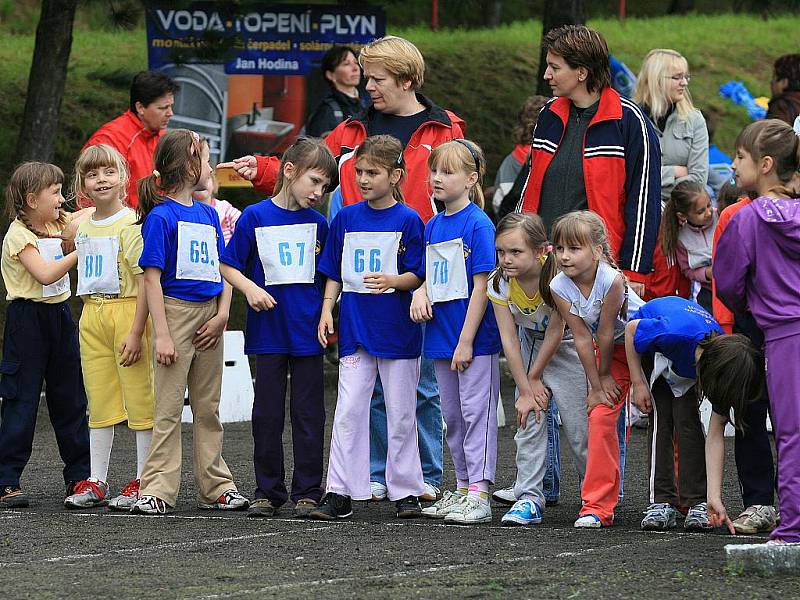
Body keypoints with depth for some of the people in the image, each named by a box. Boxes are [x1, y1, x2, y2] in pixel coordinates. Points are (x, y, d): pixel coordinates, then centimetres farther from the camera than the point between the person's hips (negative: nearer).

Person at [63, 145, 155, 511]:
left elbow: (145, 280, -14)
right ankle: (96, 482, 14)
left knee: (140, 398, -3)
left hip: (127, 309, -7)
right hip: (91, 316, 7)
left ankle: (143, 482, 1)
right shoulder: (84, 226, 12)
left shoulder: (131, 224, -10)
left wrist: (136, 332, -19)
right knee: (99, 400, 10)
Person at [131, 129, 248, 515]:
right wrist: (162, 334, -16)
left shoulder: (208, 215, 12)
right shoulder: (161, 216, -9)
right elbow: (152, 278, -11)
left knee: (208, 407, 12)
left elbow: (223, 269, 15)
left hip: (209, 316, 6)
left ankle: (215, 486, 17)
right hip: (176, 312, -6)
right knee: (169, 409, -5)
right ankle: (158, 489, -4)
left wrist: (222, 315, -2)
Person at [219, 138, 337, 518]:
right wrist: (250, 288, -14)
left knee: (309, 415, 2)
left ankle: (307, 493, 8)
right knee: (267, 413, 4)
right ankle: (268, 492, 12)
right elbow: (227, 266, 2)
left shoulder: (318, 224, 6)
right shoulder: (255, 217, -2)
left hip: (308, 331, 2)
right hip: (269, 330, -2)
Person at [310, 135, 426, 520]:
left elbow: (417, 276, -6)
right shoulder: (345, 218, 6)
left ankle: (405, 491, 14)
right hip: (355, 327, 3)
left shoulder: (408, 221, -5)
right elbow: (334, 273, 13)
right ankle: (340, 493, -1)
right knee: (348, 411, -2)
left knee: (400, 413, 6)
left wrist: (393, 281, -25)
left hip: (397, 328, -3)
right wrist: (327, 311, 2)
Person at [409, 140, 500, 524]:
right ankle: (463, 488, 22)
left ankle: (479, 494, -4)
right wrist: (420, 294, -4)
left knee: (477, 413, -5)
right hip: (441, 336, 8)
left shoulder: (479, 225, -12)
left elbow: (481, 287, -15)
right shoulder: (433, 226, 11)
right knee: (453, 416, 13)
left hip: (474, 339, -8)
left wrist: (466, 341, -17)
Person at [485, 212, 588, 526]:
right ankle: (529, 498, -6)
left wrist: (535, 377, -13)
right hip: (530, 344, 4)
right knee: (528, 418, -7)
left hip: (565, 344, -4)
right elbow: (509, 339, -17)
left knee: (578, 424, -4)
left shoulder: (557, 277, -31)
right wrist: (526, 390, -18)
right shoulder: (499, 283, -20)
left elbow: (556, 331, -22)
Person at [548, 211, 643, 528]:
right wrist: (596, 386, -13)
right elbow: (582, 337, -15)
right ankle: (597, 505, -6)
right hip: (614, 351, 4)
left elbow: (605, 330, -23)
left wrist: (606, 375, -12)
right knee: (600, 417, -9)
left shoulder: (611, 279, -35)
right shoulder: (559, 287, -20)